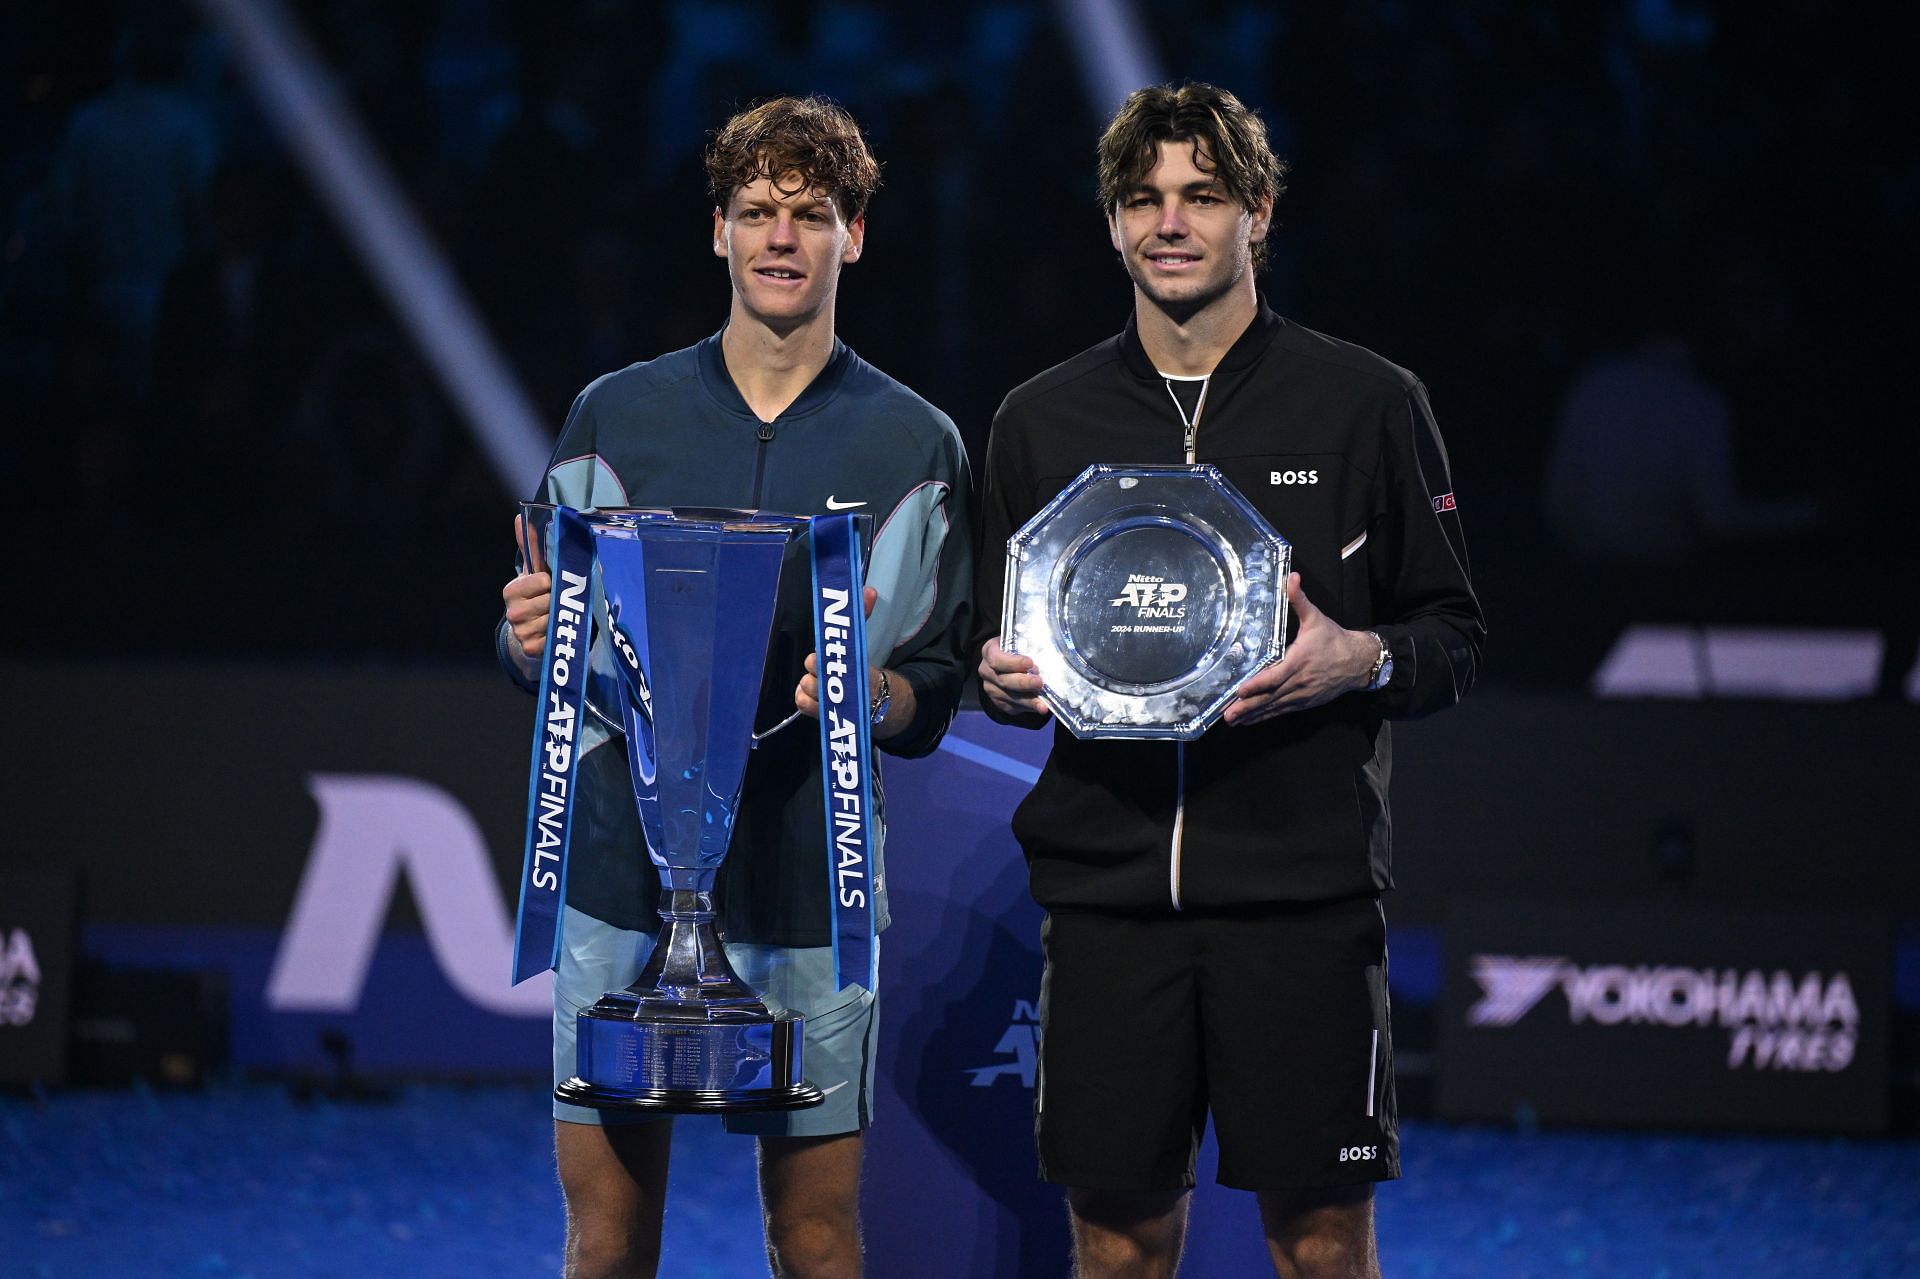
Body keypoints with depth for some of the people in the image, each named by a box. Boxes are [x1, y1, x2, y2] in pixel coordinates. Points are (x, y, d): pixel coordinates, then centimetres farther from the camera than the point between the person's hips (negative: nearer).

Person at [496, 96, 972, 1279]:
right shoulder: (618, 418, 9)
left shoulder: (916, 447, 6)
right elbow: (543, 656, 13)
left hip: (809, 891, -1)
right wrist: (529, 636, -10)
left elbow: (938, 704, 4)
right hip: (624, 862, 1)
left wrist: (870, 692, -18)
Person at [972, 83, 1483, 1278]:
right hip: (1105, 887, 2)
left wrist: (1362, 661, -13)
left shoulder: (1367, 404, 4)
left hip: (1304, 890, -2)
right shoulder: (1043, 421, 12)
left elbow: (1455, 640, 7)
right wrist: (1004, 676, -2)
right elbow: (999, 645, 21)